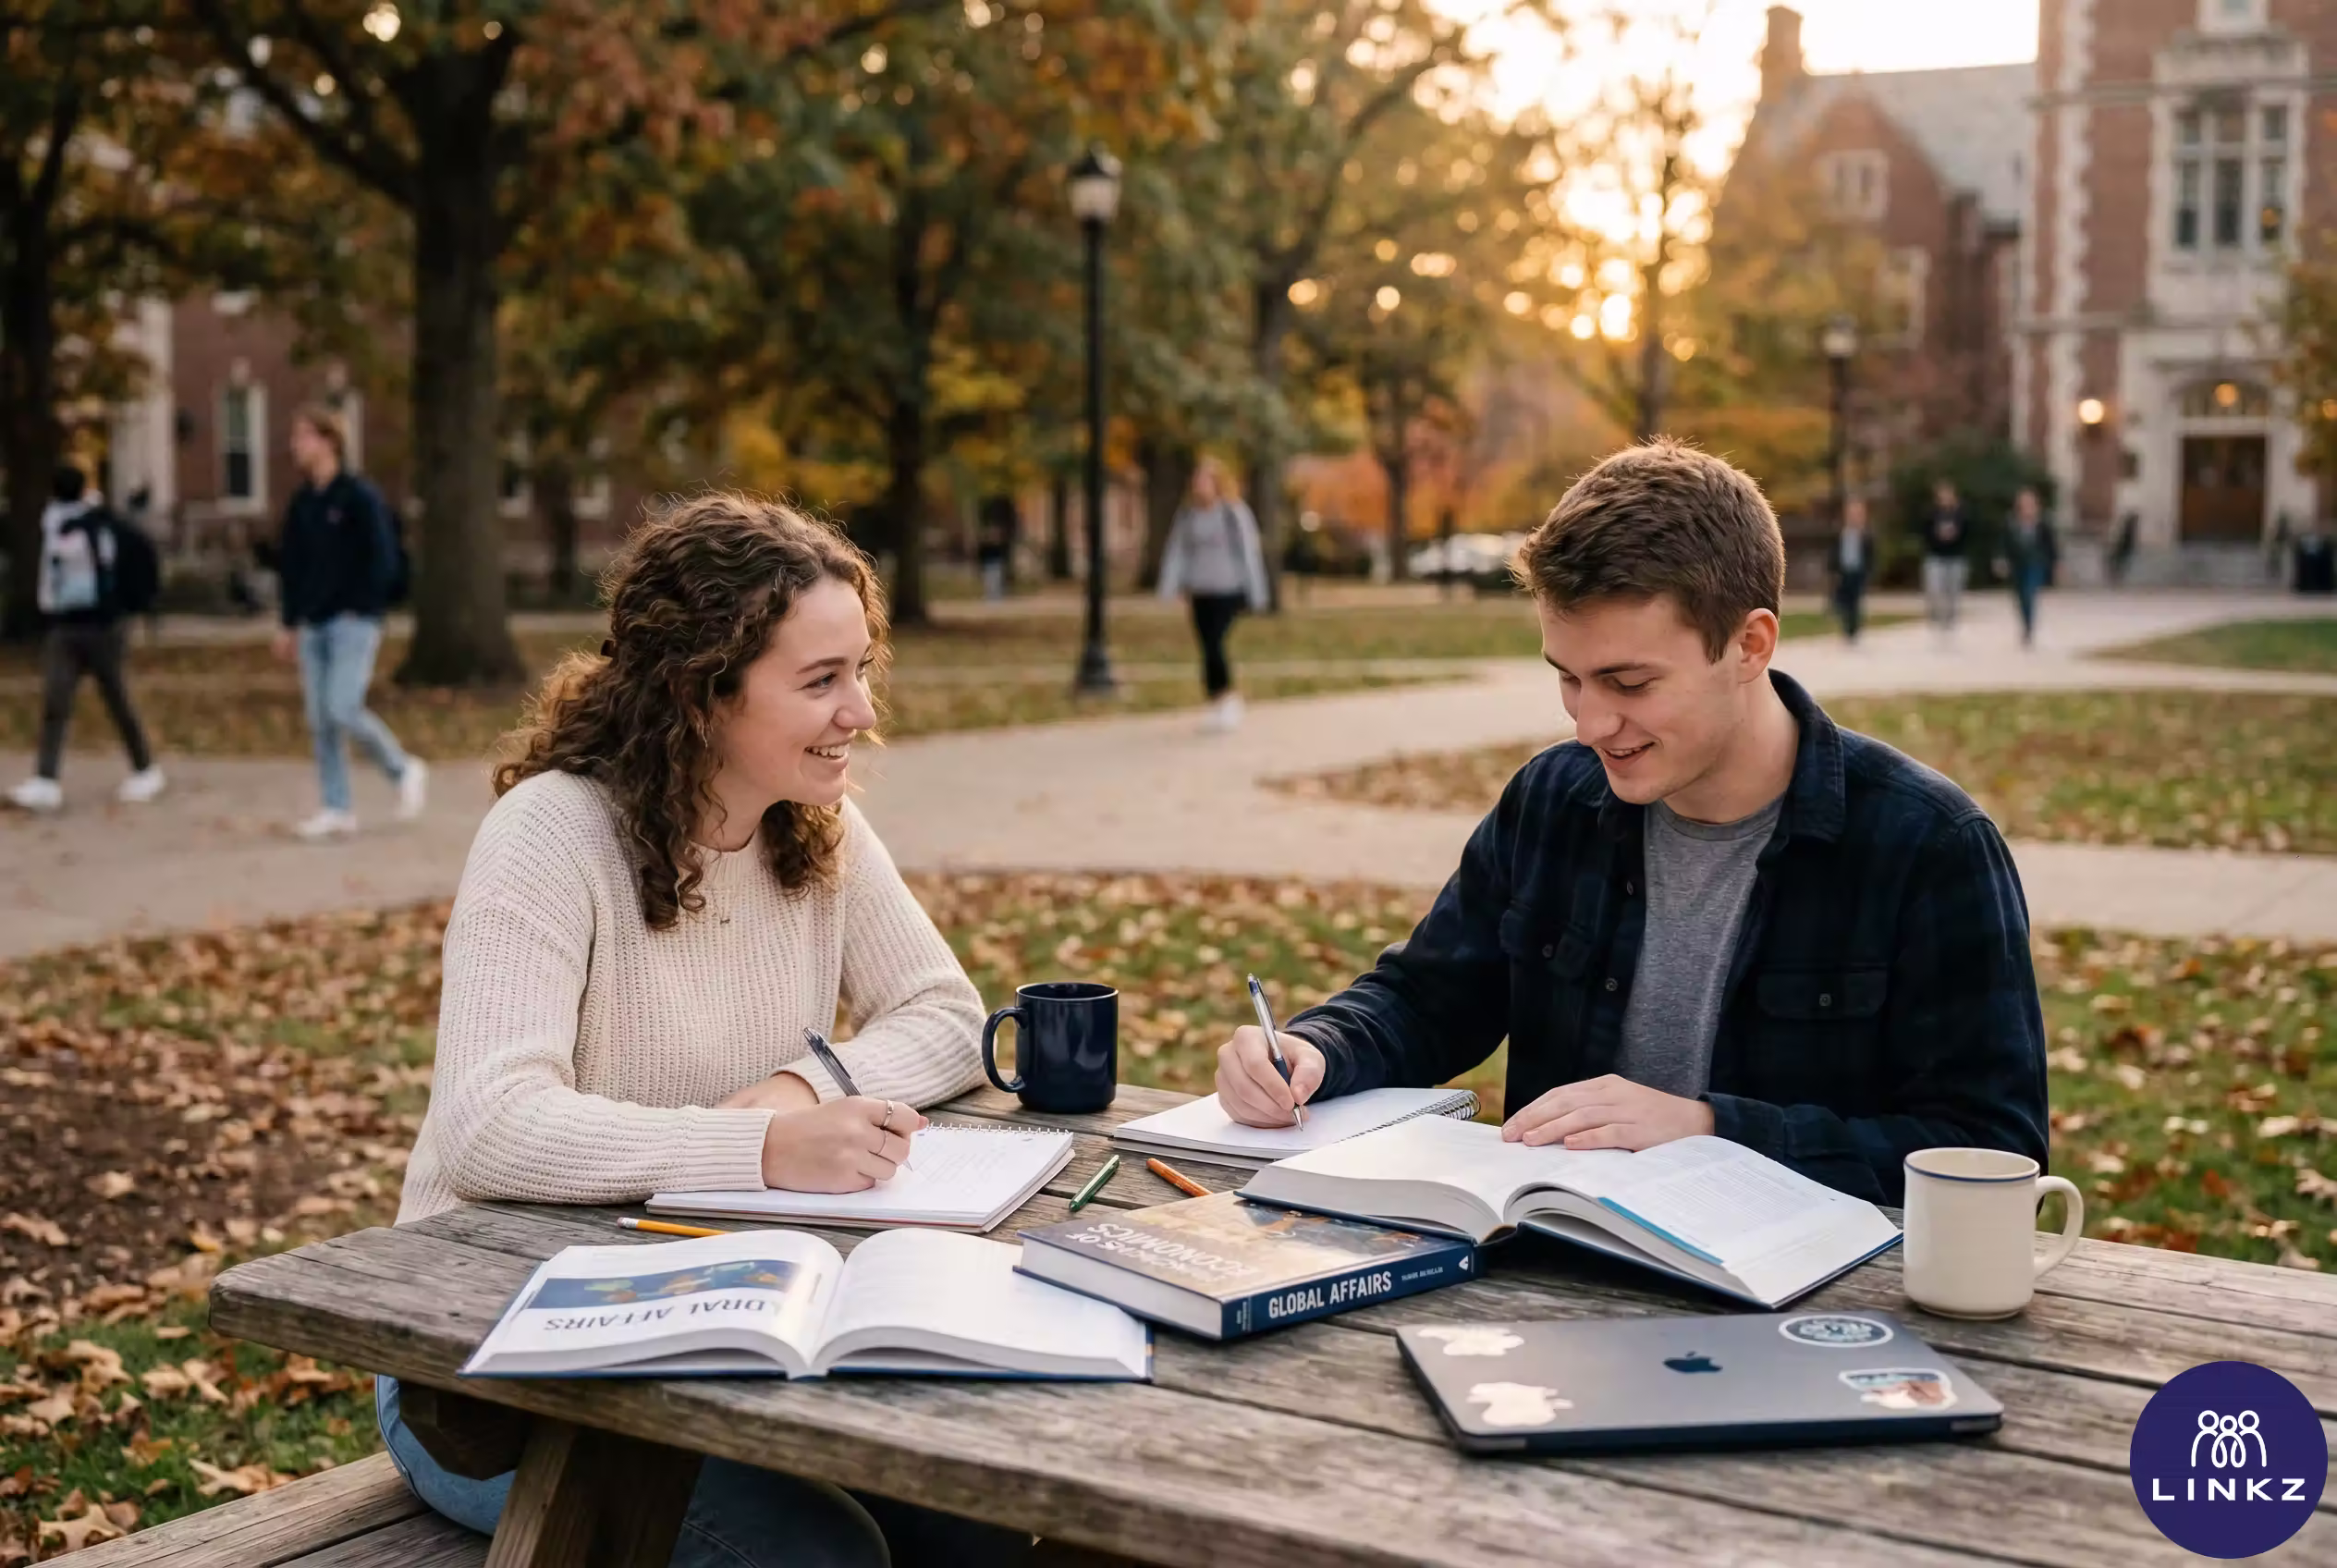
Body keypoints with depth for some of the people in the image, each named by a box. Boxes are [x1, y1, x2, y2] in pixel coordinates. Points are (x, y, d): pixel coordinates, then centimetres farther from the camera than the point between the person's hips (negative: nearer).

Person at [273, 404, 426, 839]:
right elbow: (290, 564, 19)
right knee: (320, 719, 3)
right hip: (313, 625, 7)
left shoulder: (360, 498, -7)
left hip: (353, 623, -7)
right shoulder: (301, 503, 13)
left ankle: (404, 770, 5)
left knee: (343, 709, -16)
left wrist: (360, 610, -14)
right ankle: (337, 810, 8)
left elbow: (383, 560, -12)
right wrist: (290, 623, 15)